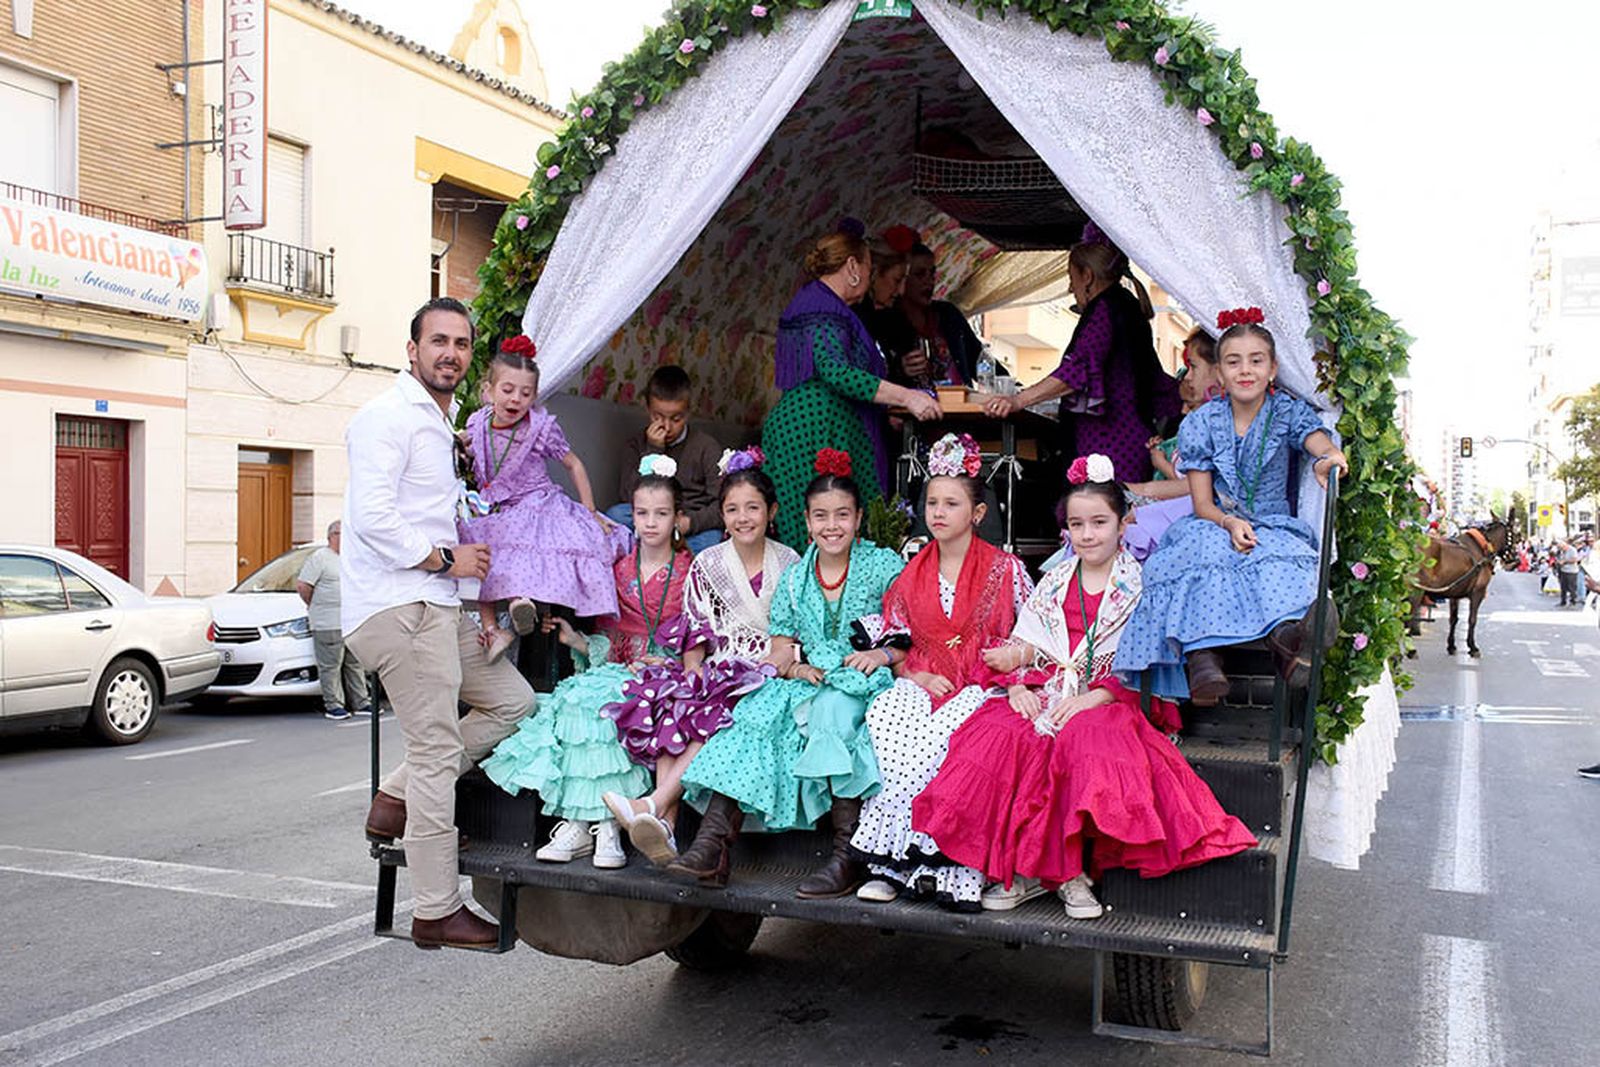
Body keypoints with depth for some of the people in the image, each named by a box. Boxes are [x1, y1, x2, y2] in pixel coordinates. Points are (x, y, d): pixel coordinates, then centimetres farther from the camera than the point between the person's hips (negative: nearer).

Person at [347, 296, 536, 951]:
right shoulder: (388, 417, -9)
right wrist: (444, 558, -11)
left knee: (514, 701, 11)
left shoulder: (440, 425, 23)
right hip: (396, 607, -10)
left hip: (436, 605, 10)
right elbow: (372, 516, -20)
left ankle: (396, 799, 11)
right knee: (437, 750, -8)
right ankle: (437, 911, 0)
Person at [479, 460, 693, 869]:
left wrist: (669, 663, -13)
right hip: (619, 669, 4)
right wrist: (575, 639, -1)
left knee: (608, 707, -34)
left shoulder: (691, 572, 5)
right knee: (581, 700, -30)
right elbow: (609, 637, 17)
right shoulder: (619, 570, 16)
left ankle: (607, 824, -32)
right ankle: (576, 823, -30)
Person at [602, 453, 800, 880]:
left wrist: (774, 666, -10)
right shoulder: (706, 565, 12)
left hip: (766, 679, -2)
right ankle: (666, 824, -41)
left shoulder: (789, 564, 9)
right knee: (671, 705, -30)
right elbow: (695, 637, 8)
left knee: (715, 717, -33)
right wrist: (692, 679, -8)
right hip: (714, 674, 2)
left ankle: (654, 803, -43)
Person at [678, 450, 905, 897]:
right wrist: (795, 667, -9)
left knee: (830, 711, -37)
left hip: (865, 684, -4)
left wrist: (883, 654, -18)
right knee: (755, 719, -25)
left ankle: (848, 855, -35)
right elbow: (778, 653, 13)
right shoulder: (794, 578, 14)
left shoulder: (884, 566, 4)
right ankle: (712, 842, -34)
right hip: (808, 684, 4)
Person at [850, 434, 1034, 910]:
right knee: (885, 721, -30)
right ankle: (888, 860, -27)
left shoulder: (1004, 568, 4)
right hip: (921, 683, 3)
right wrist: (915, 675, -4)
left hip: (980, 686, -3)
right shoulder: (912, 572, 13)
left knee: (940, 736, -35)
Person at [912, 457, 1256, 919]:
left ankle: (1070, 870, -22)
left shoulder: (1141, 586, 4)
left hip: (1110, 702, -4)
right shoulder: (1053, 583, 18)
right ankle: (1019, 867, -18)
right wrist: (1017, 685, -7)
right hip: (1044, 695, 4)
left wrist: (1092, 698, -18)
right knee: (998, 737, -27)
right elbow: (1023, 646, 15)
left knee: (1083, 741, -38)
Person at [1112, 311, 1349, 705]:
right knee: (1205, 549, -35)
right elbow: (1203, 504, -2)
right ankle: (1203, 653, -52)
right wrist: (1230, 523, -24)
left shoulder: (1289, 412, 3)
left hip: (1273, 527, 1)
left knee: (1282, 556, -34)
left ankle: (1287, 633, -60)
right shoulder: (1200, 423, 2)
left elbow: (1321, 444, -20)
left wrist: (1326, 459, -45)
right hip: (1214, 524, -1)